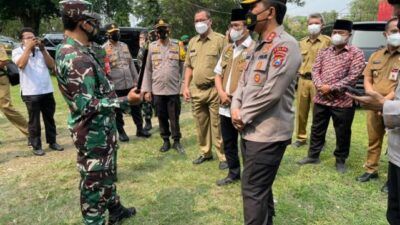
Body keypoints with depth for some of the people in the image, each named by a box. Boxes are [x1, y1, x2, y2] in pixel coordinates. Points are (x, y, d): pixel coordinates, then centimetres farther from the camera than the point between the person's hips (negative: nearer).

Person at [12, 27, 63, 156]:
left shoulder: (41, 50, 12)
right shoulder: (17, 51, 3)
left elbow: (51, 65, 1)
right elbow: (21, 64, -17)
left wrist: (43, 49, -7)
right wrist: (28, 48, -13)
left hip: (47, 90, 4)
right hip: (30, 93, -3)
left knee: (49, 118, 12)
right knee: (34, 120, 3)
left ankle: (52, 142, 25)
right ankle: (36, 146, 13)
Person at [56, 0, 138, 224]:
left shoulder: (82, 50, 7)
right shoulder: (74, 57, -25)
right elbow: (87, 105, -28)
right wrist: (126, 101, -26)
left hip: (103, 126, 10)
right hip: (93, 131, -10)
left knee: (107, 172, 25)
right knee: (94, 180, 6)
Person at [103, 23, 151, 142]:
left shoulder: (124, 46, 11)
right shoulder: (104, 49, -6)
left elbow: (131, 63, 14)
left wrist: (137, 79, 11)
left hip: (130, 84, 5)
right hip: (115, 86, -5)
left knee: (136, 107, 10)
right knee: (118, 111, 8)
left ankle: (140, 129, 24)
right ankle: (121, 132, 22)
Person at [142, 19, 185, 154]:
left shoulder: (177, 47, 2)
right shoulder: (152, 47, 4)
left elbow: (182, 68, 3)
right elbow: (148, 70, 4)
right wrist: (147, 89, 0)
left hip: (174, 89, -1)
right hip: (157, 90, 1)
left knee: (174, 117, 5)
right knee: (162, 117, 10)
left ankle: (176, 141, 19)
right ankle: (166, 141, 24)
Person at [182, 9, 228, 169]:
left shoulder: (220, 40, -5)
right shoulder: (192, 42, 14)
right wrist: (186, 87, 10)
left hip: (214, 90, -6)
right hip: (196, 90, 6)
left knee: (217, 125, -1)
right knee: (201, 124, 14)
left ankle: (223, 156, 12)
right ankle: (205, 153, 29)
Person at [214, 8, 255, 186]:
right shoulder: (227, 49, 14)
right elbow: (218, 74, 15)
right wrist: (221, 93, -3)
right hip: (225, 105, 7)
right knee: (228, 143, 17)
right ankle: (234, 173, 35)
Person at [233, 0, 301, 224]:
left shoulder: (285, 45, -15)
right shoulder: (259, 46, 14)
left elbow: (271, 92, -22)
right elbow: (244, 81, 14)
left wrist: (243, 116, -13)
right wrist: (236, 108, -4)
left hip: (268, 133, -9)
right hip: (251, 129, 9)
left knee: (253, 190, -2)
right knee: (261, 187, 22)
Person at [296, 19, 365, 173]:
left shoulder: (356, 53, -3)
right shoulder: (324, 52, 12)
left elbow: (353, 77, -12)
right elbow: (315, 70, 4)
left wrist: (331, 88, -17)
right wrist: (320, 86, -15)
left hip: (343, 101, -4)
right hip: (321, 99, 4)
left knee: (342, 133, 8)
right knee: (317, 129, 13)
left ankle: (340, 160, 26)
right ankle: (313, 155, 28)